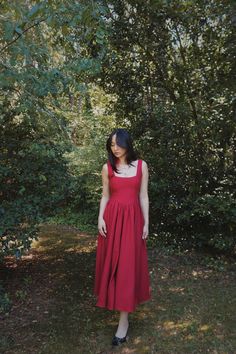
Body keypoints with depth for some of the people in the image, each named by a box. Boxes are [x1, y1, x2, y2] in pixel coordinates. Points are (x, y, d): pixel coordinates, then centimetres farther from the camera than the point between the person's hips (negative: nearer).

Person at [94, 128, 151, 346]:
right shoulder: (107, 168, 3)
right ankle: (116, 300, 38)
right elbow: (105, 196, 7)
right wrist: (100, 218, -6)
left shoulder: (141, 166, 1)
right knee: (112, 261, 10)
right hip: (112, 218, 2)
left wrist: (146, 223, 0)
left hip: (132, 219, -1)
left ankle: (124, 320, 6)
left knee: (128, 264, -2)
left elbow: (143, 196, 3)